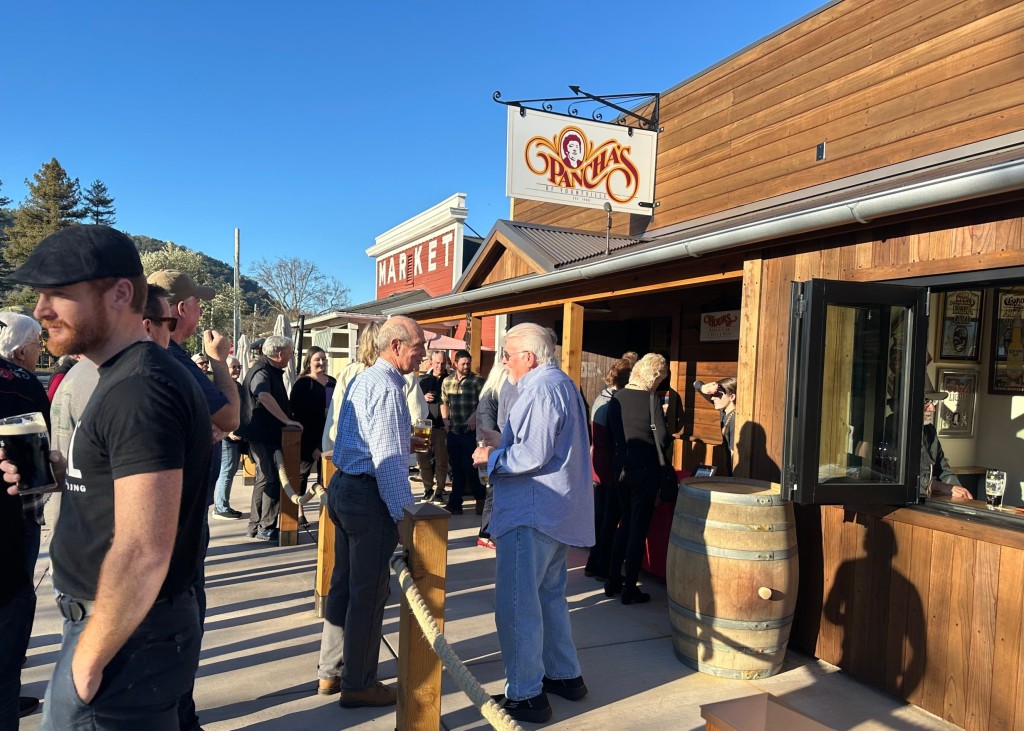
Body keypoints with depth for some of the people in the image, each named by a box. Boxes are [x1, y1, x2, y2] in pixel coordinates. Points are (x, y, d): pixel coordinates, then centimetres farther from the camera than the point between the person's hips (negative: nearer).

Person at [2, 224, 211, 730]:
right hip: (117, 620, 9)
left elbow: (143, 553, -29)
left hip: (127, 639, -9)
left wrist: (87, 659, -17)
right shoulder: (128, 377, 8)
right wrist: (54, 473, 3)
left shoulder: (139, 389, -25)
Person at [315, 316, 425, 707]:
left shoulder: (363, 379, 13)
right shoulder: (387, 387, -18)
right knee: (369, 591, 2)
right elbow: (389, 458, -22)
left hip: (344, 487, 10)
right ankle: (357, 684, 15)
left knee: (344, 583, 18)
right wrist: (402, 513, -19)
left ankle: (331, 671, 31)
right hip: (369, 496, -10)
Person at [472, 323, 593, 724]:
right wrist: (502, 448, 15)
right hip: (557, 509, 11)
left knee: (517, 604, -3)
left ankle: (525, 695, 5)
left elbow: (534, 454, -23)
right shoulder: (563, 384, 16)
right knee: (549, 595, 21)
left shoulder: (541, 388, -16)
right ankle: (565, 675, 32)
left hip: (532, 512, -11)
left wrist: (492, 457, -9)